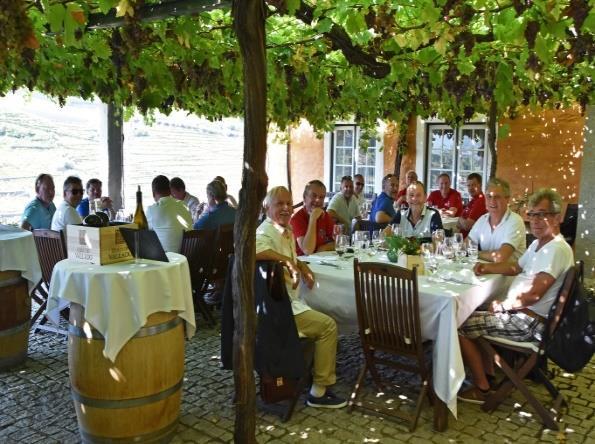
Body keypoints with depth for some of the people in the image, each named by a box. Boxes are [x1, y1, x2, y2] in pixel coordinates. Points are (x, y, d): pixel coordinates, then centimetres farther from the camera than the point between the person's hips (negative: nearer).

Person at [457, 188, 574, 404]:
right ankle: (489, 371, 22)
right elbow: (517, 268, 27)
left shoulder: (557, 249, -23)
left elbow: (533, 294, -30)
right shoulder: (538, 244, 11)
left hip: (529, 322, -11)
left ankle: (482, 388, 1)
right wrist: (487, 268, 11)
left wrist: (502, 306, -16)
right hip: (521, 313, 11)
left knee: (460, 325, -10)